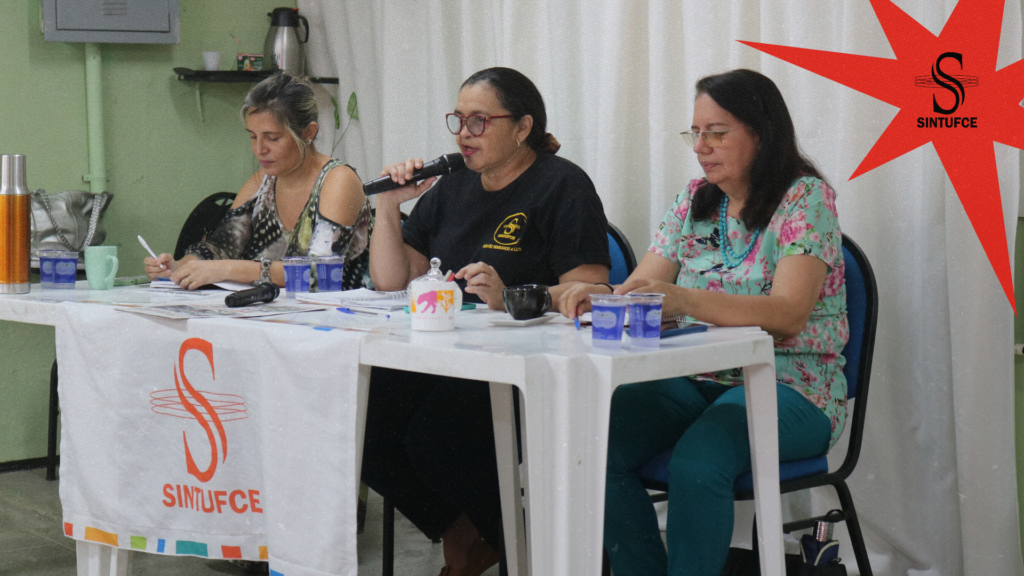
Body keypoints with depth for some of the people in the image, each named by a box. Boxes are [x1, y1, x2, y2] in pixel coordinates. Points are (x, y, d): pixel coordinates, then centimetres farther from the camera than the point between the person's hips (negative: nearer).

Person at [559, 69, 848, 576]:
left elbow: (788, 314, -20)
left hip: (790, 389, -6)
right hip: (697, 380, 6)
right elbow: (643, 287, 9)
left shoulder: (806, 197, -7)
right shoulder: (695, 201, 13)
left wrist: (685, 300, -35)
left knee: (696, 463, -34)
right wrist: (600, 296, -17)